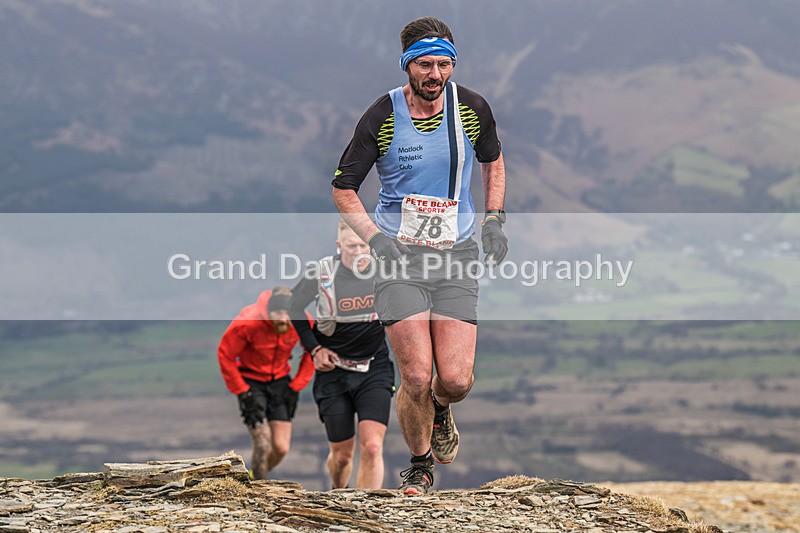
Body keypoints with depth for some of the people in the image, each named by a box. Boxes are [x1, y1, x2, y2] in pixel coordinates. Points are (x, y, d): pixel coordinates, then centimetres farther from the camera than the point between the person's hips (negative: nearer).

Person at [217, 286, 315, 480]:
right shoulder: (248, 322, -28)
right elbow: (225, 355, -15)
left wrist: (296, 386, -3)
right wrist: (243, 393, -15)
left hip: (279, 379, 4)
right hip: (251, 380, -4)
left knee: (281, 448, -1)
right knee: (263, 446, -16)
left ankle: (254, 479, 26)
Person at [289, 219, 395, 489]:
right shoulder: (322, 272, -12)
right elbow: (293, 307, 6)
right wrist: (314, 348, 0)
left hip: (374, 370, 0)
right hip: (334, 370, 0)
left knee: (372, 447, -17)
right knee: (342, 454, 7)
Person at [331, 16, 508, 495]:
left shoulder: (472, 108, -2)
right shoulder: (383, 116, -9)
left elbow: (493, 161, 19)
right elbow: (343, 188, 1)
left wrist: (495, 218, 7)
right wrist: (375, 236, -12)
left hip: (457, 256, 2)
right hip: (400, 256, -2)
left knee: (456, 380, -10)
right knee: (416, 378, -12)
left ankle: (440, 410, 28)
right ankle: (421, 464, 15)